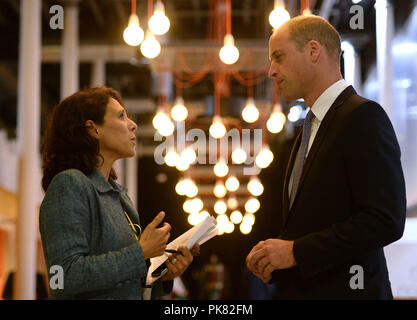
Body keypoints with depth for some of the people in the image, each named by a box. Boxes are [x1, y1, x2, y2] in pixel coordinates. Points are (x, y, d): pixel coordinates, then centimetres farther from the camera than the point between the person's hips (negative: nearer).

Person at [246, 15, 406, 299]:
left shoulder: (364, 116, -13)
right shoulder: (312, 128, 14)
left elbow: (385, 220, -21)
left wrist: (296, 251, -18)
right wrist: (276, 252, 2)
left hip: (343, 289, -7)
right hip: (300, 290, 8)